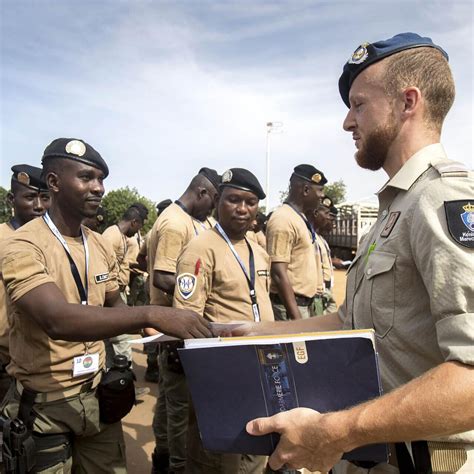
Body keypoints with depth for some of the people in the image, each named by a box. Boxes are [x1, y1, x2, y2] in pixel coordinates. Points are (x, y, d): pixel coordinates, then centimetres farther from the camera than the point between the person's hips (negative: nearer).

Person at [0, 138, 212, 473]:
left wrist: (157, 329, -5)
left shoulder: (100, 246, 2)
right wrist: (149, 314, -43)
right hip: (44, 404, -5)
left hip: (97, 394, 6)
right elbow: (58, 320, -35)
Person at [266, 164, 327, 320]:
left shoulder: (300, 217, 12)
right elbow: (279, 274, -23)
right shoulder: (283, 219, -18)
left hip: (303, 304, 10)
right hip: (289, 307, -10)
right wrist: (296, 318, -24)